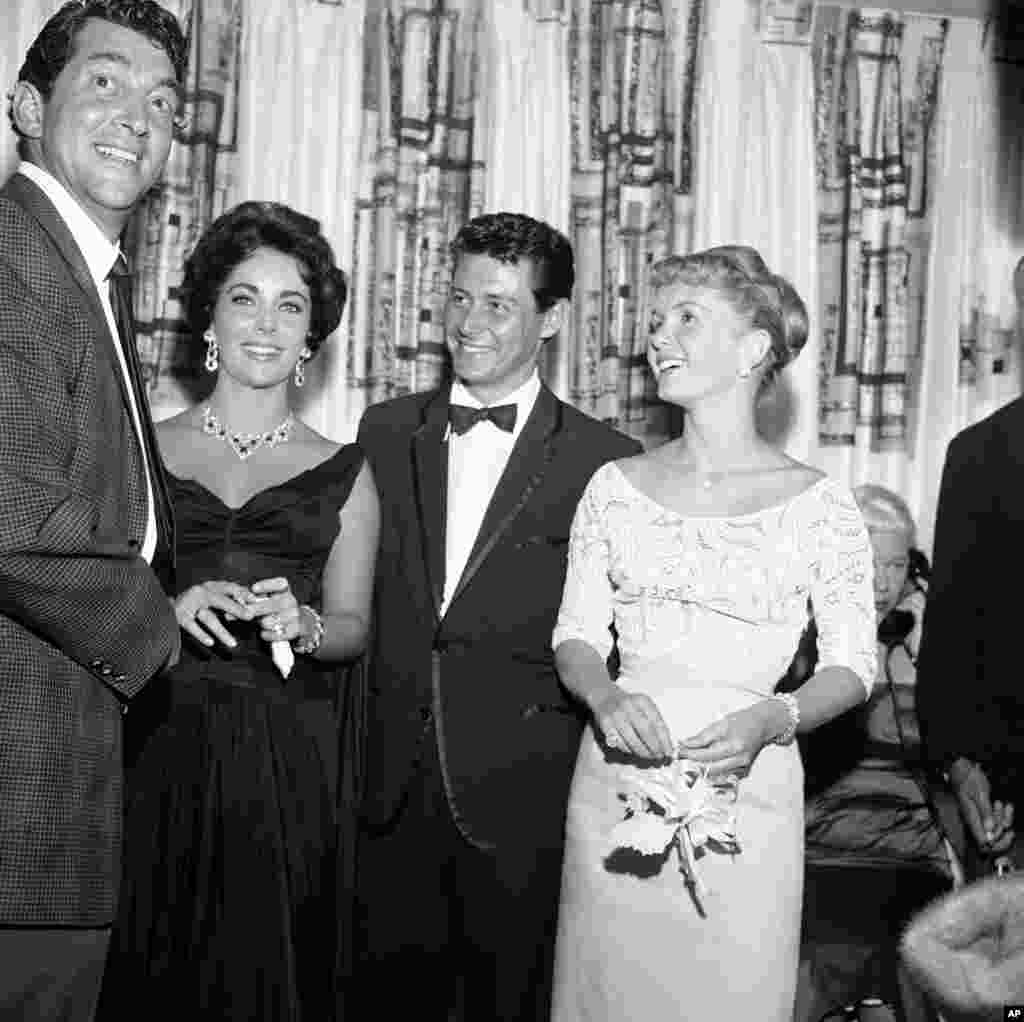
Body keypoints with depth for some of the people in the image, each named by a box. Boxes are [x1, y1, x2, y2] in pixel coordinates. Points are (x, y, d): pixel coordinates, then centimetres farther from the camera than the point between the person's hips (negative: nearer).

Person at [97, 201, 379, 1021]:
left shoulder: (343, 472, 7)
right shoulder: (146, 448, 4)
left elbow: (352, 626, 8)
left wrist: (300, 623, -12)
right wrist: (169, 610, -16)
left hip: (287, 760, 1)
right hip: (157, 748, 0)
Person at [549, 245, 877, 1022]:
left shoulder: (819, 507, -4)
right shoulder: (616, 487, 4)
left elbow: (852, 665, 0)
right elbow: (577, 634, 7)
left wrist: (772, 719, -18)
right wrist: (605, 696, -14)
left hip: (742, 795, -2)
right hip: (617, 787, 3)